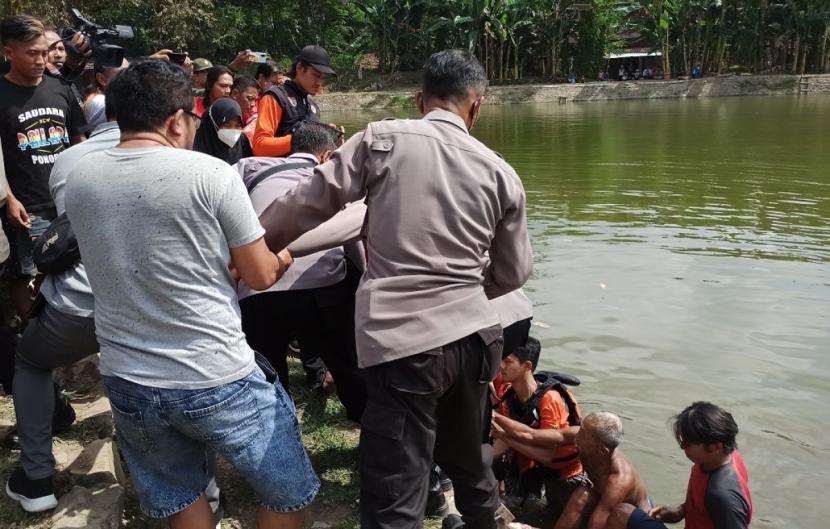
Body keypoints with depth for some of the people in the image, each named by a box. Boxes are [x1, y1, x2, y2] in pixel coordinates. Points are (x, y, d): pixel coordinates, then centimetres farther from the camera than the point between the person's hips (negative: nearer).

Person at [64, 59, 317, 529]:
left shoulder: (79, 179, 1)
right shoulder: (210, 173, -15)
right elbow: (261, 276, -7)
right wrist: (281, 259, 15)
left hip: (126, 381, 6)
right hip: (216, 379, -5)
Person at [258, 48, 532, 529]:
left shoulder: (382, 139, -2)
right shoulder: (500, 173, 8)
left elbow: (309, 203, 0)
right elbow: (514, 272, 16)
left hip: (403, 339, -5)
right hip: (473, 335, 5)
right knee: (469, 457, 29)